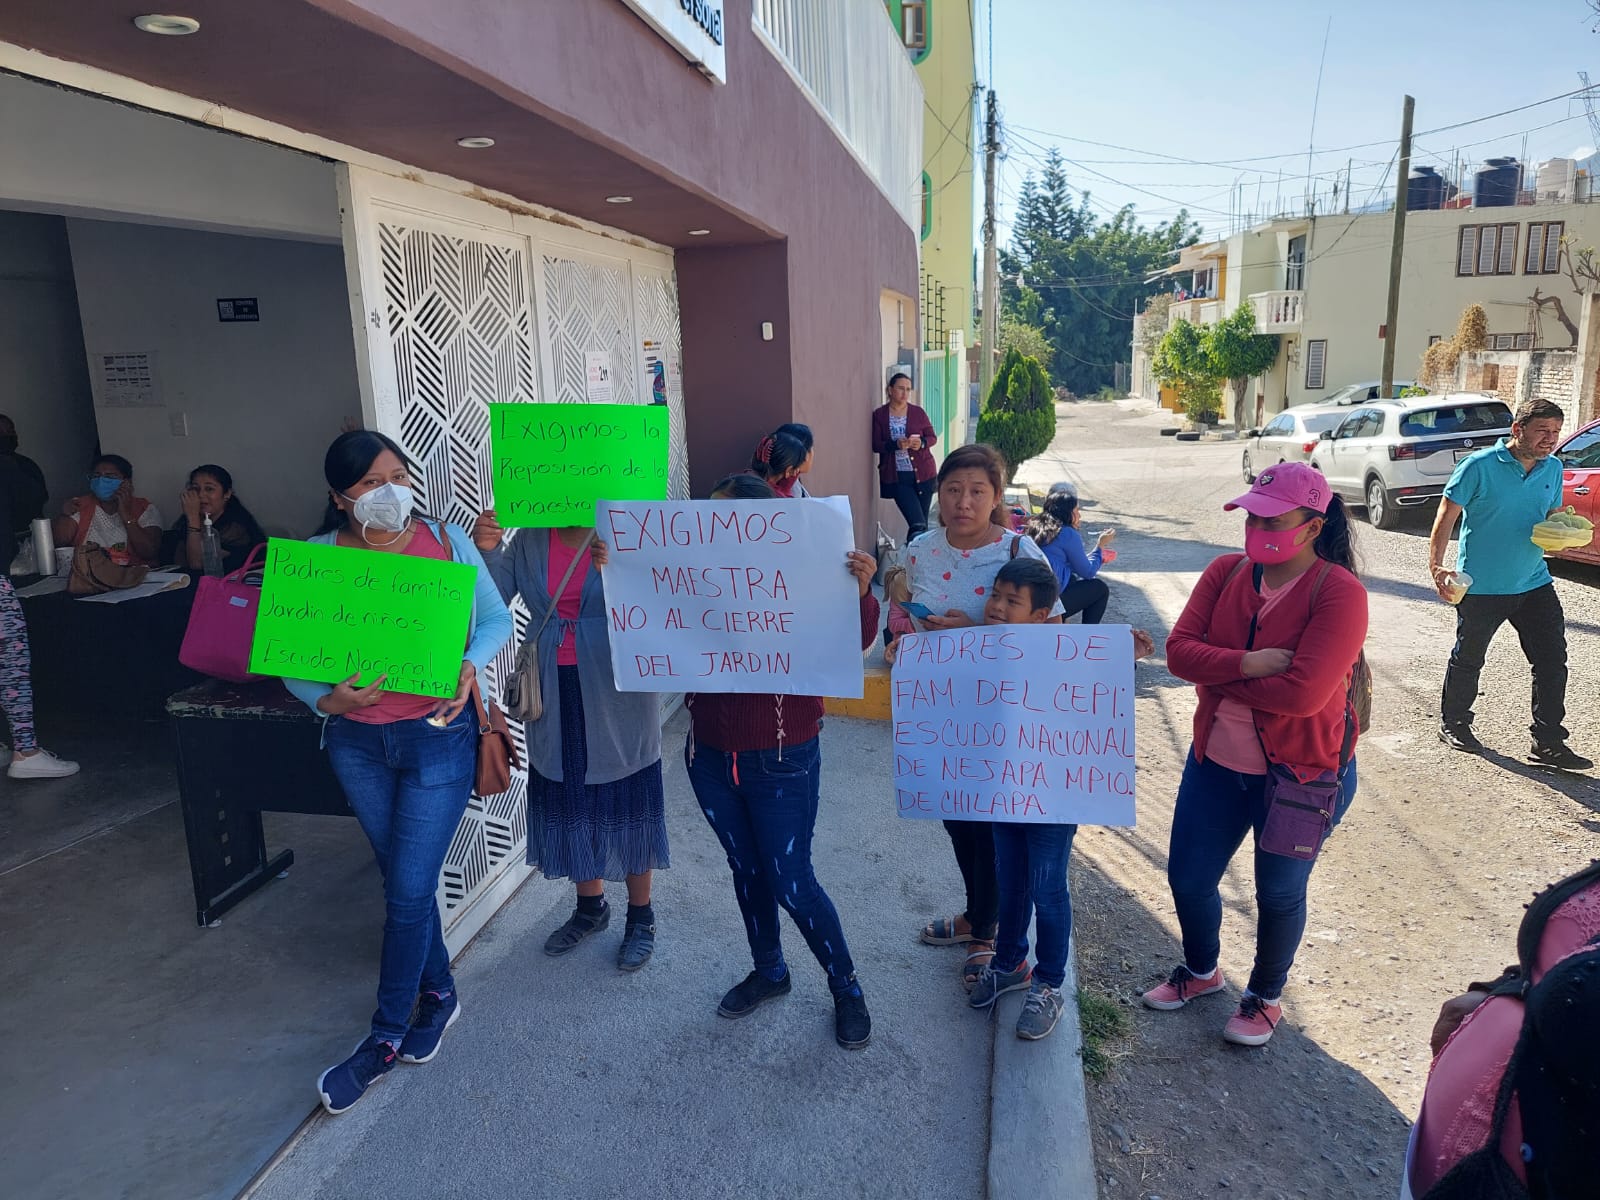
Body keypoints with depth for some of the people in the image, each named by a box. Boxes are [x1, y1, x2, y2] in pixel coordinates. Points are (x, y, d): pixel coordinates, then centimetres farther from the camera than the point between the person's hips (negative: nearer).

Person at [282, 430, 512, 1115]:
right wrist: (328, 700, -22)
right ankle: (438, 994, 39)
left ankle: (388, 1035, 21)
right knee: (404, 878, 16)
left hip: (440, 736, -2)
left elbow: (496, 619, 1)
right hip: (357, 741, 2)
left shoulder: (448, 542, -6)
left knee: (409, 890, 1)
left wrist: (469, 665, -19)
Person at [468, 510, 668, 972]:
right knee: (570, 807, 16)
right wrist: (486, 551, -16)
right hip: (555, 699, 4)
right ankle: (591, 907, 39)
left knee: (626, 808, 9)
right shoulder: (530, 540, 1)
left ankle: (640, 917, 29)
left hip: (618, 701, -4)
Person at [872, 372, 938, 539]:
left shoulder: (918, 412, 5)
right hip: (896, 477, -3)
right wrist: (896, 444, -21)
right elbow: (875, 444, -3)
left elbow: (932, 437, 10)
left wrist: (922, 443, -13)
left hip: (922, 474, 3)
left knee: (922, 522, 5)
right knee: (918, 524, -15)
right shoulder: (879, 414, 1)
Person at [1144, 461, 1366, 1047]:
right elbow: (1179, 649, -11)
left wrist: (1217, 677, -17)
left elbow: (1303, 692, -29)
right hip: (1218, 759, 5)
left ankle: (1265, 996, 42)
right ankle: (1201, 970, 45)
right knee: (1188, 878, 14)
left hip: (1302, 771, -5)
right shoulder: (1226, 572, -4)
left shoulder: (1339, 592, -21)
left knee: (1279, 892, 15)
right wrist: (1247, 664, -27)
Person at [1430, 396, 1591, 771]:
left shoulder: (1553, 468, 5)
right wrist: (1437, 566, -24)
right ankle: (1453, 725, 31)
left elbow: (1553, 515, 18)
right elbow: (1446, 517, -14)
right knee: (1468, 659, 11)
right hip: (1481, 586, -5)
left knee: (1552, 659, 2)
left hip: (1534, 582, 5)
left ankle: (1548, 743, 11)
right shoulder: (1480, 466, -14)